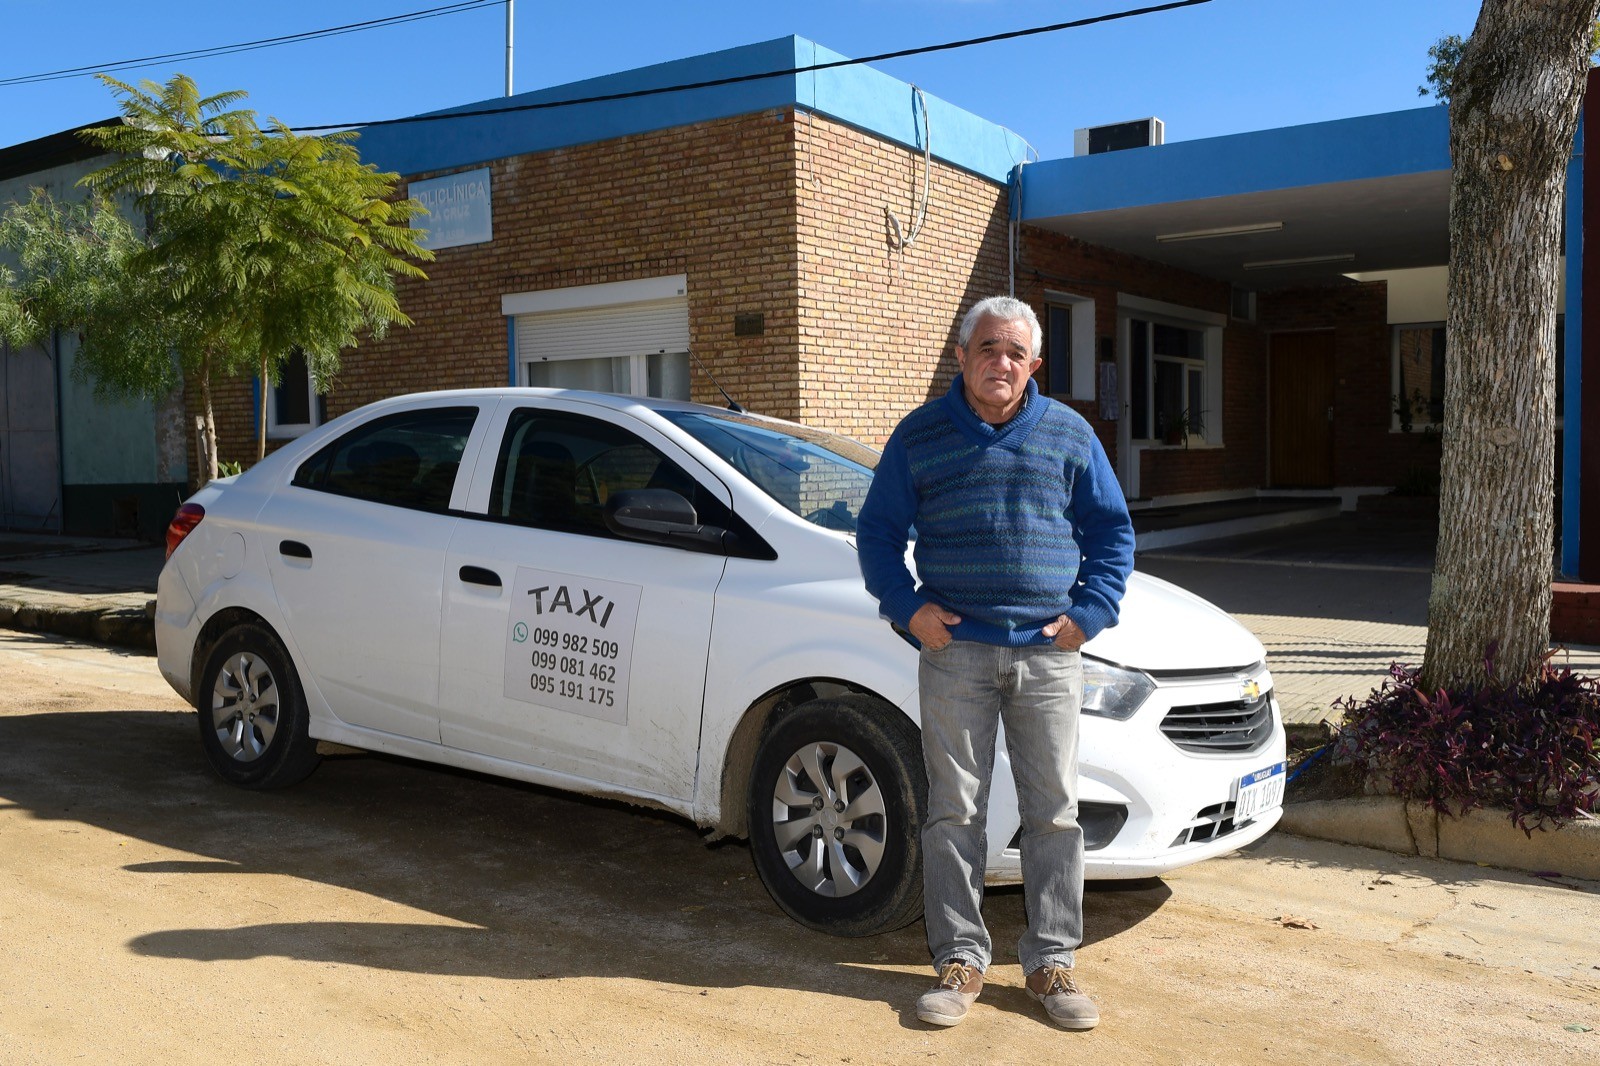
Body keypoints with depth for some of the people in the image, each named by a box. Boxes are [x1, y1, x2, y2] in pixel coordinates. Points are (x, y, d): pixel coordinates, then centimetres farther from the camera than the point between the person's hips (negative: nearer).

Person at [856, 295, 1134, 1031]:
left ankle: (1050, 960, 19)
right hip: (955, 648, -1)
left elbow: (1112, 530, 13)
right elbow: (877, 531, 9)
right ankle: (960, 959, 17)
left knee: (1054, 810, 6)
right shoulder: (919, 436, 4)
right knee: (954, 810, 4)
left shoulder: (1068, 434, 8)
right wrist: (908, 606, -4)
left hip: (1049, 653, 1)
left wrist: (1089, 611, 0)